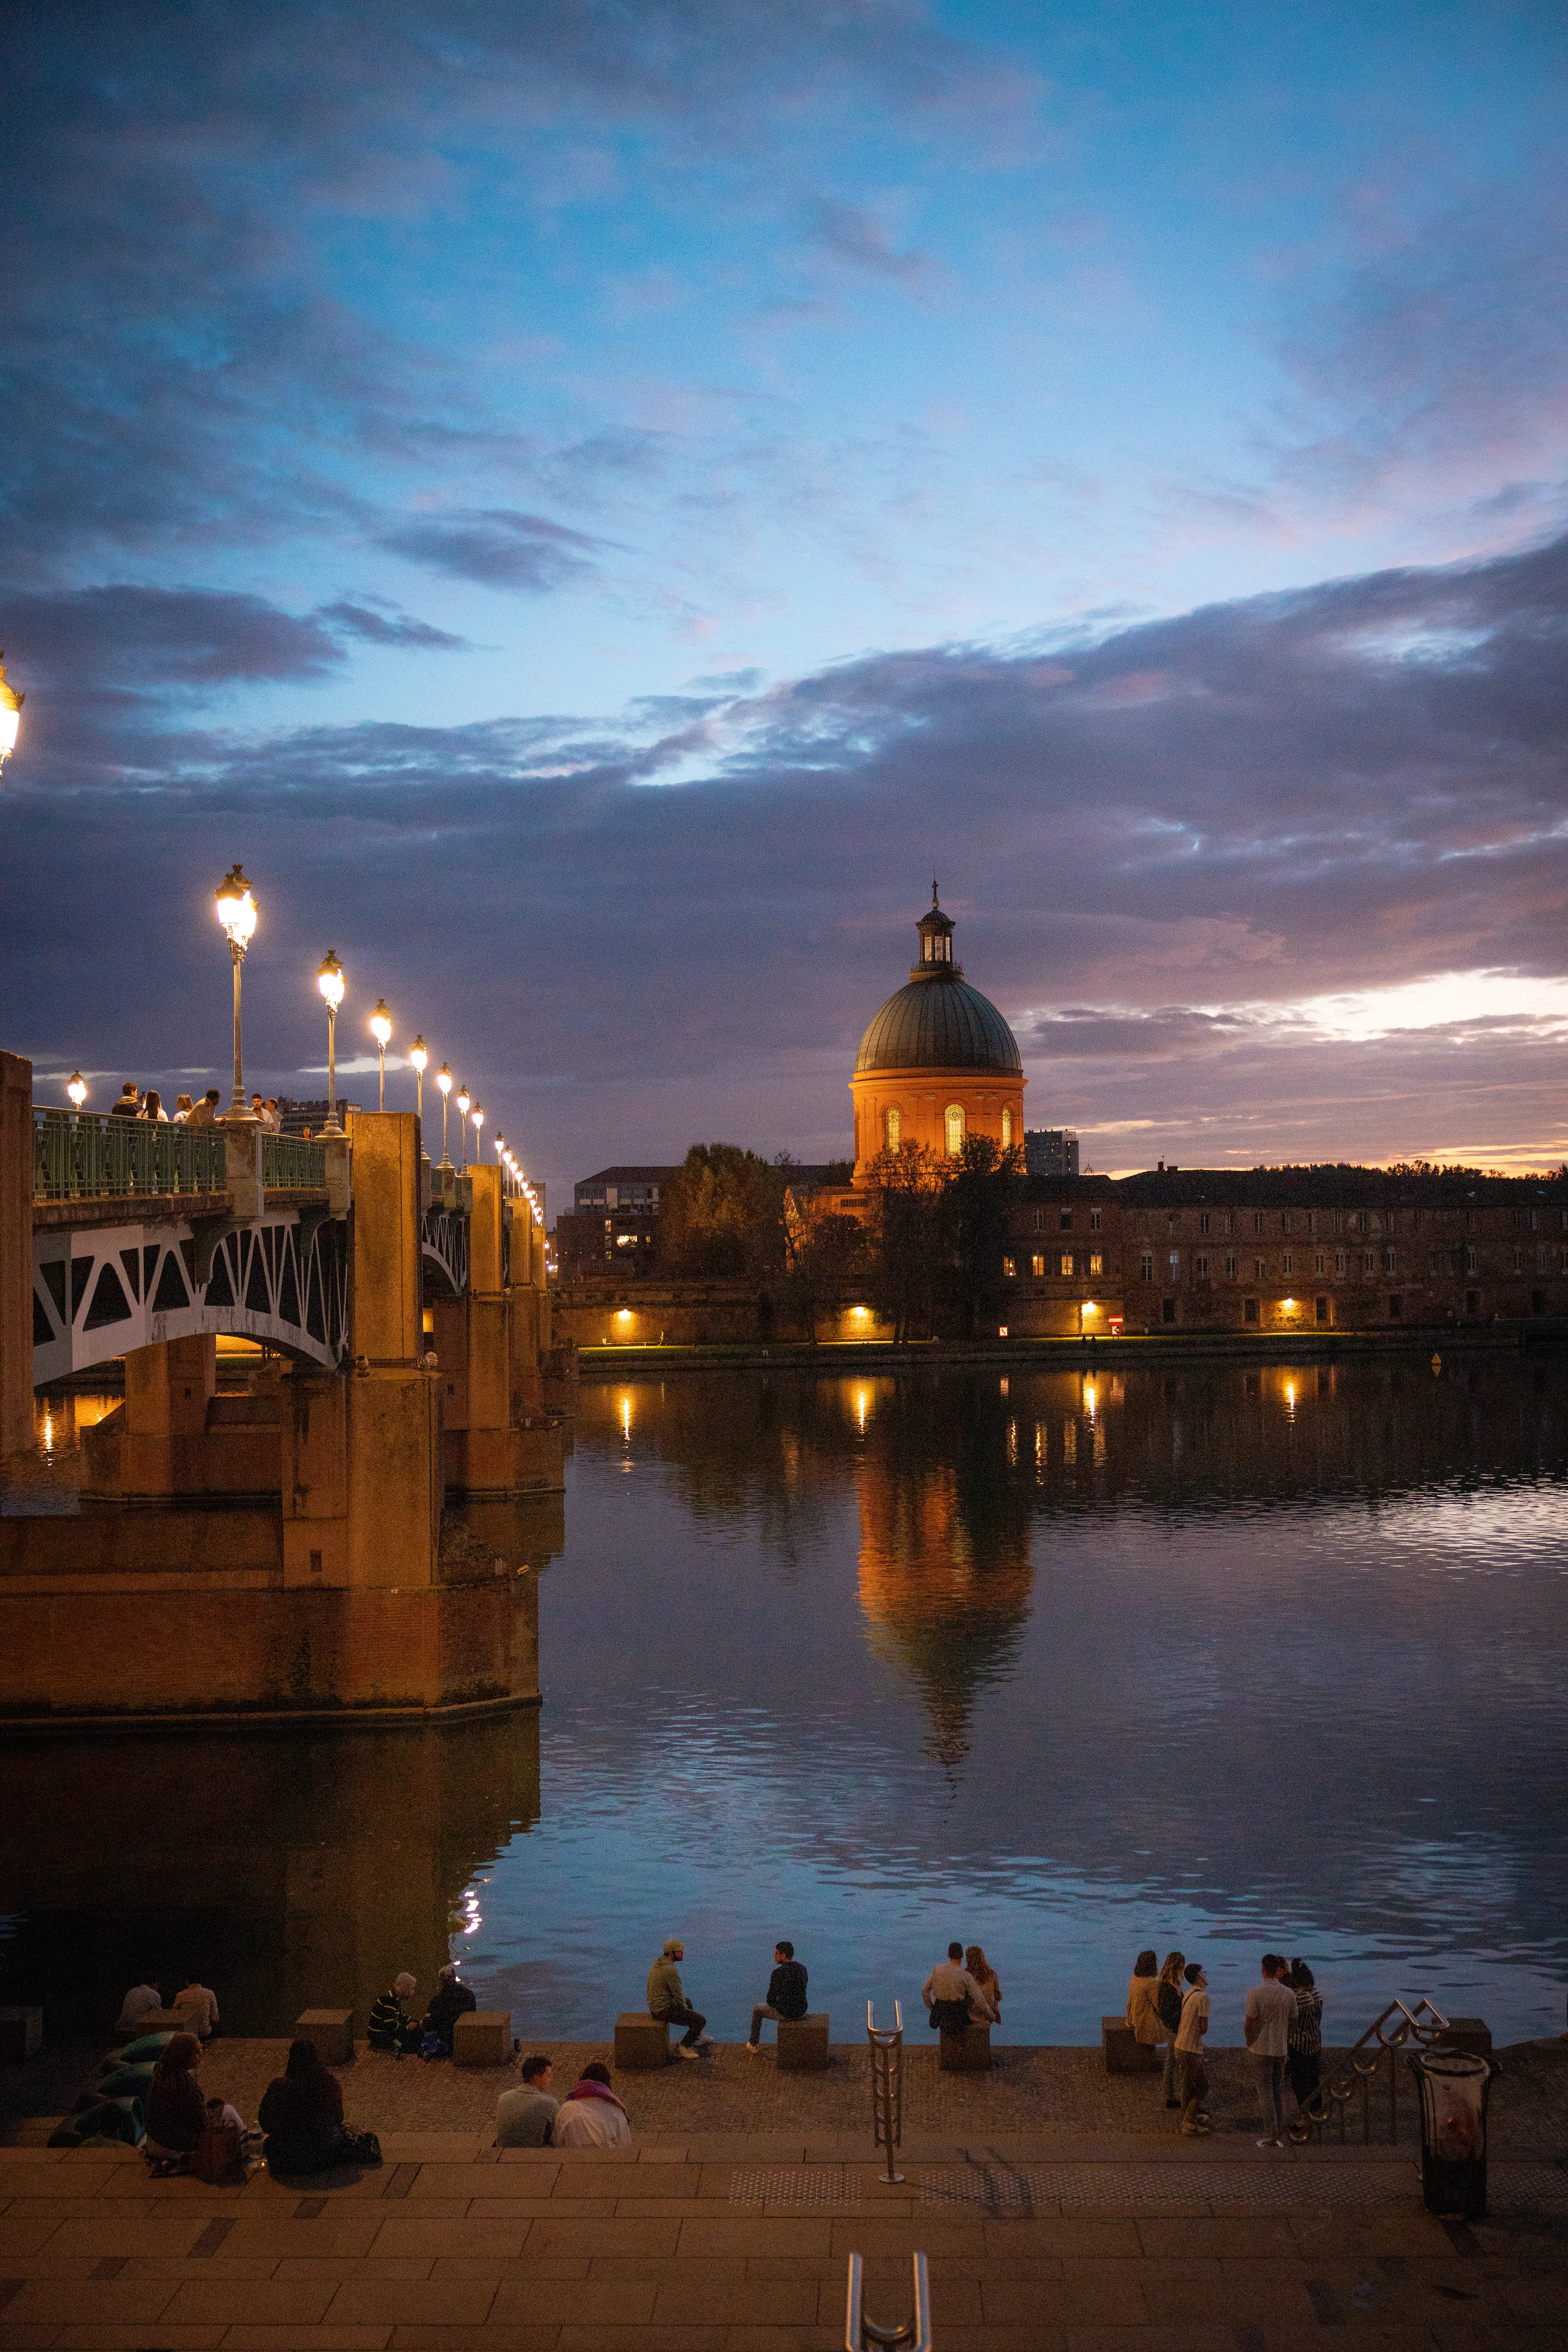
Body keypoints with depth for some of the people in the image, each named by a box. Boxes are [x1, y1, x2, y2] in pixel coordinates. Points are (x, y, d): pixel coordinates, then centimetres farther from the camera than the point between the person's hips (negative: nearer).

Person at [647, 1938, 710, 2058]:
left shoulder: (658, 1963, 6)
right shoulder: (671, 1971, -25)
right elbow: (678, 1995, -18)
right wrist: (685, 2011, 1)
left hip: (654, 2006, 10)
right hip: (666, 2010, -10)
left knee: (687, 2002, 34)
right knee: (701, 2021, 1)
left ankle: (698, 2037, 41)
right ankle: (683, 2047, 7)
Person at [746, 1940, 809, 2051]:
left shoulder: (778, 1973, -20)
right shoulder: (802, 1969, -1)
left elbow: (771, 1999, -14)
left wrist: (771, 2002, 10)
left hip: (785, 2012, -5)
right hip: (802, 2011, 5)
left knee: (758, 2010, 26)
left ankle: (754, 2045, 38)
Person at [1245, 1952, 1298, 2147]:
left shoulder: (1255, 1993, -13)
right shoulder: (1289, 1994, -2)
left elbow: (1250, 2023, -12)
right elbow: (1292, 2023, 6)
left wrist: (1250, 2044, 4)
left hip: (1262, 2049, -4)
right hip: (1281, 2049, 4)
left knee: (1265, 2092, 1)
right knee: (1279, 2092, 13)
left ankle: (1271, 2136, 0)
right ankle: (1280, 2136, 15)